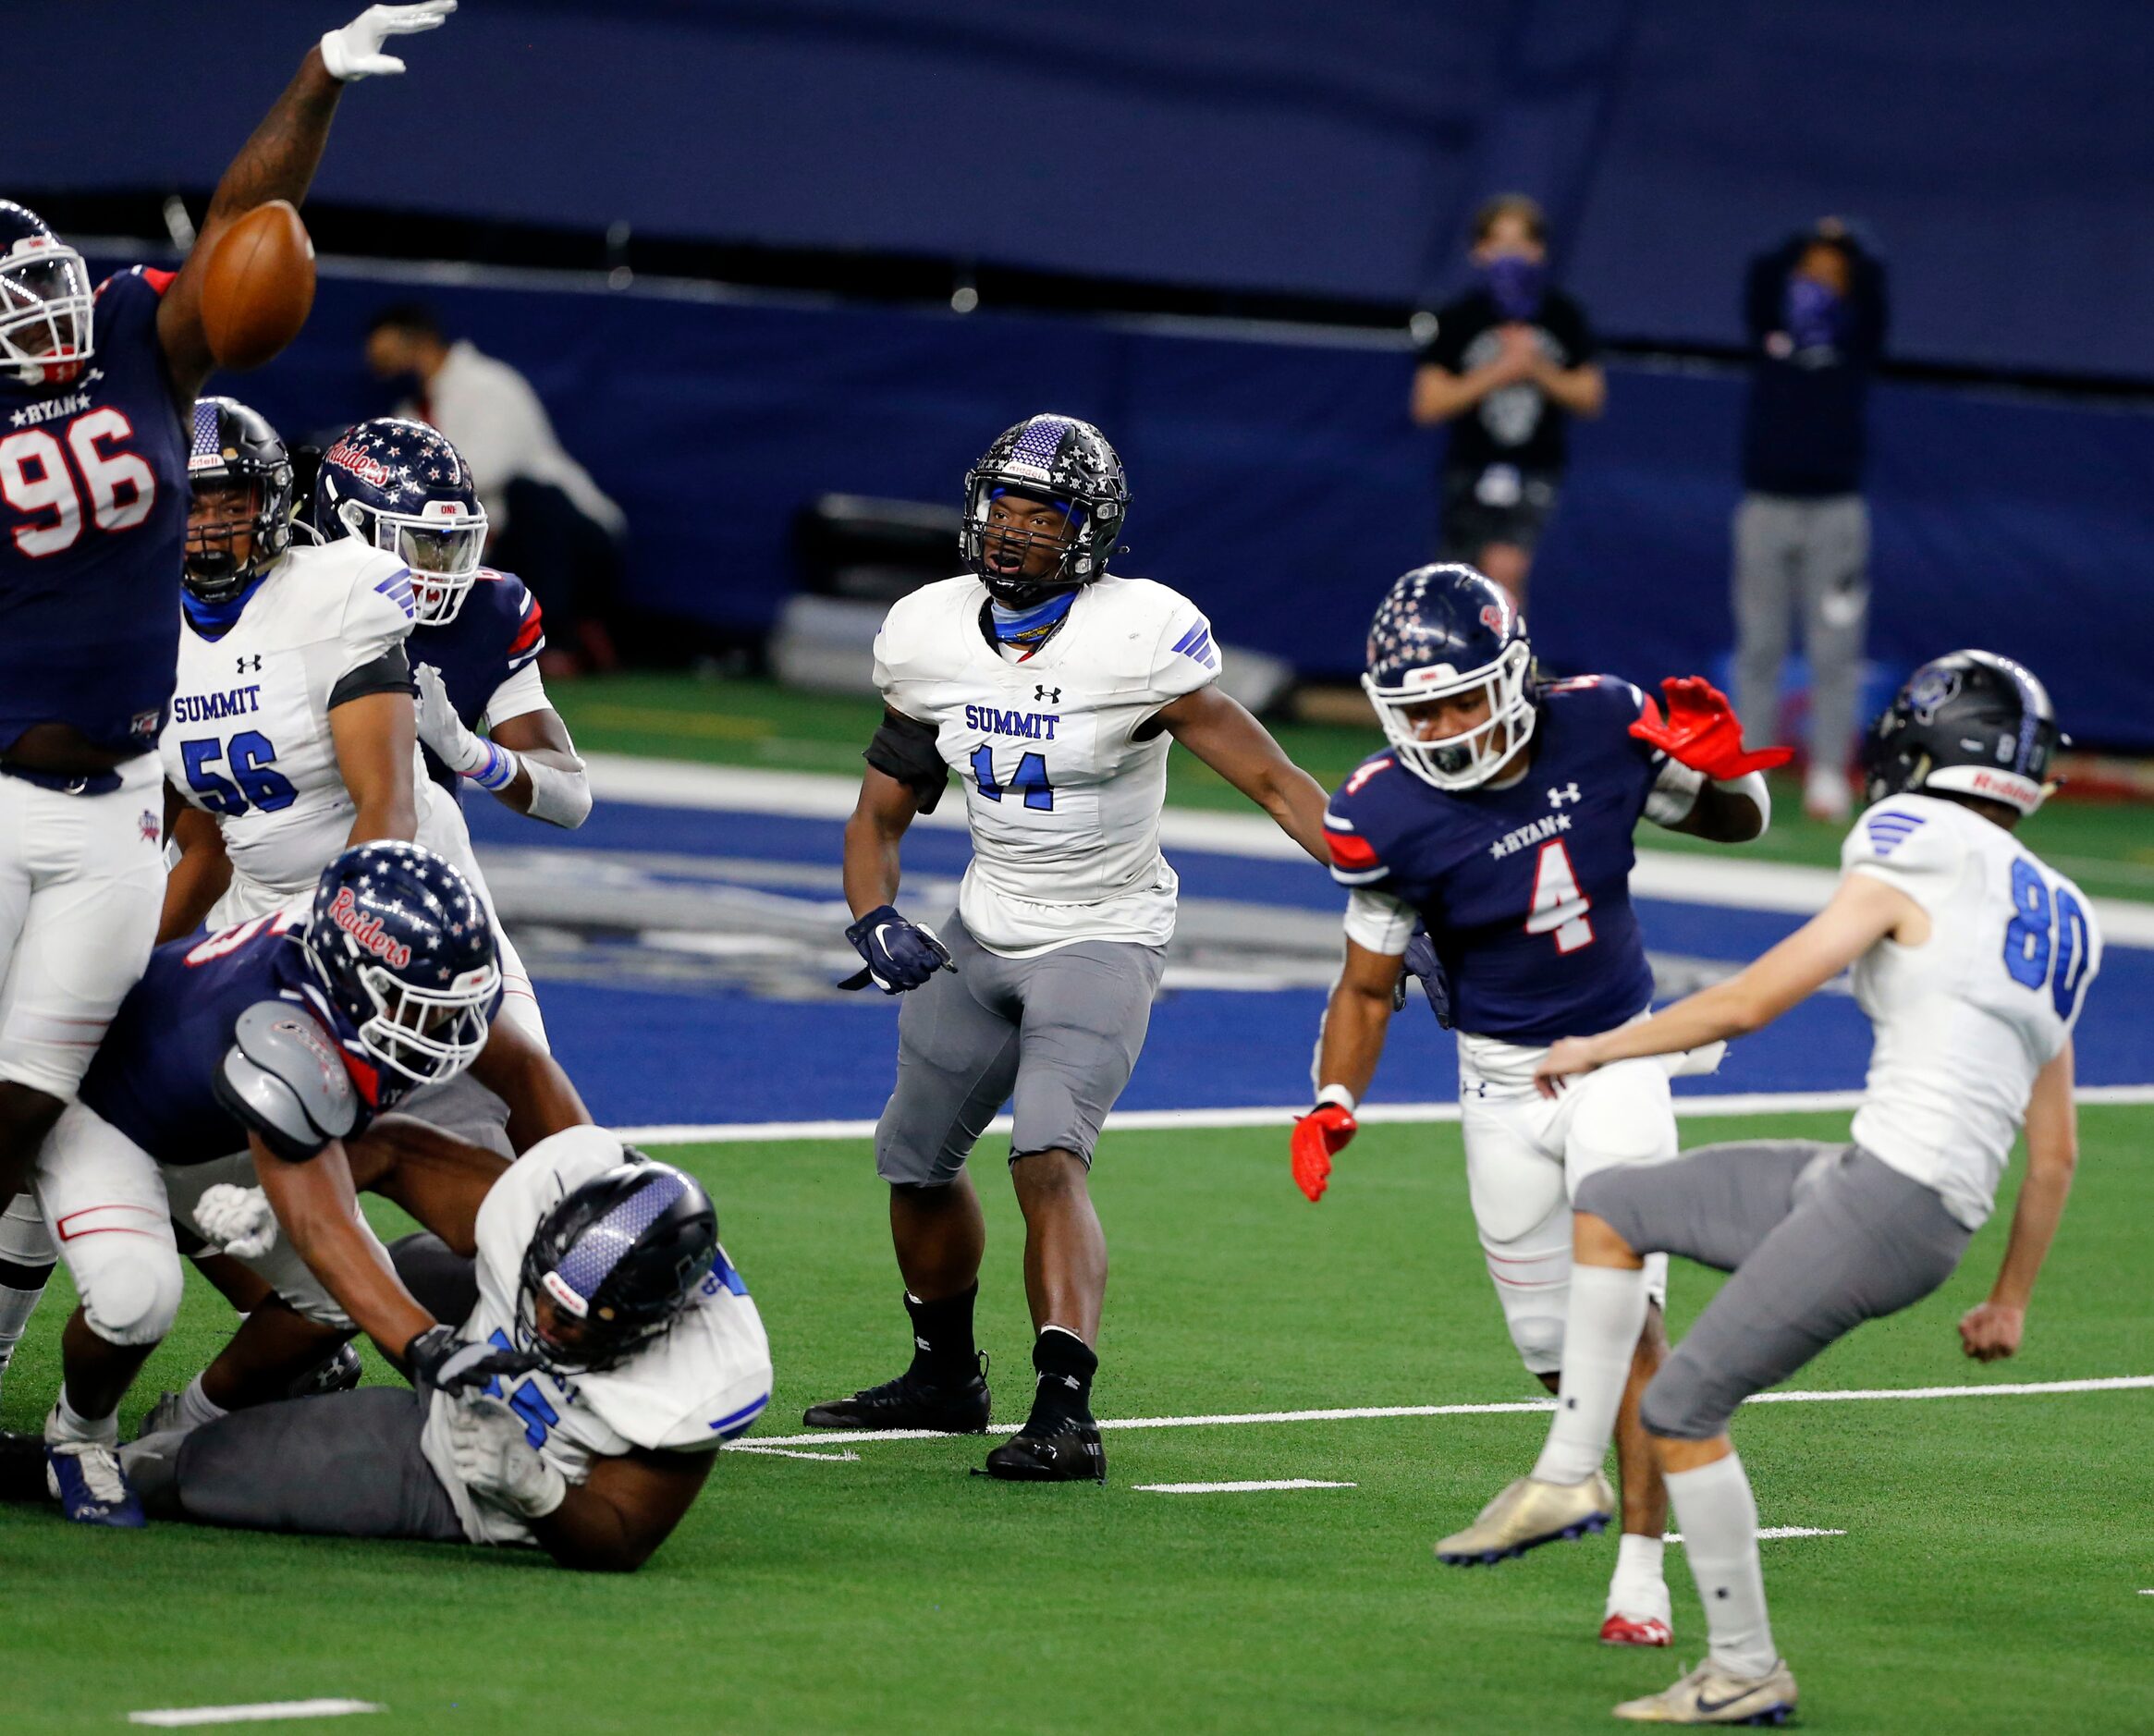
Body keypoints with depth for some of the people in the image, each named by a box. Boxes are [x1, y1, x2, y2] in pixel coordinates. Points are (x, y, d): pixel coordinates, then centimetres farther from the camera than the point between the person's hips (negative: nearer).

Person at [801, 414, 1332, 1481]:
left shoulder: (1136, 641, -21)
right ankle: (945, 1375, 41)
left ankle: (1065, 1415, -31)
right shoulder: (931, 638, -4)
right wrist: (874, 922, -12)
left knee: (1049, 1158, -25)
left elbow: (1270, 779, -20)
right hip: (984, 931, 6)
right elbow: (881, 814, 6)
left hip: (1103, 940, -6)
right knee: (916, 1161, 17)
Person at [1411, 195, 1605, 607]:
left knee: (1505, 567, -24)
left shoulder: (1563, 317, -1)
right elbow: (1428, 404, -9)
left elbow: (1591, 398, 3)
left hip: (1536, 469, -1)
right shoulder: (1458, 320, -5)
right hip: (1471, 466, 1)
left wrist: (1540, 371, -15)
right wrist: (1497, 373, -18)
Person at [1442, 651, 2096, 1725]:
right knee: (1609, 1207, 17)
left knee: (1683, 1410, 1)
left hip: (1885, 1201, -8)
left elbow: (1748, 1002, -6)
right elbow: (2054, 1153, 19)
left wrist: (1598, 1049, 8)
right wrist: (2011, 1298, 29)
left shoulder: (1912, 868, -6)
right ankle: (1566, 1474, 15)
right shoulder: (2048, 922, 17)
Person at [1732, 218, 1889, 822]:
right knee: (1758, 646, 3)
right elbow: (1761, 277, -8)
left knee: (1834, 650, -4)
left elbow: (1874, 290, -9)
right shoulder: (1771, 331, 8)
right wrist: (1805, 245, -19)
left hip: (1836, 511, -1)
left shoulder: (1855, 341, 7)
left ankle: (1828, 774, -4)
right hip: (1766, 505, 1)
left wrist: (1845, 244, -17)